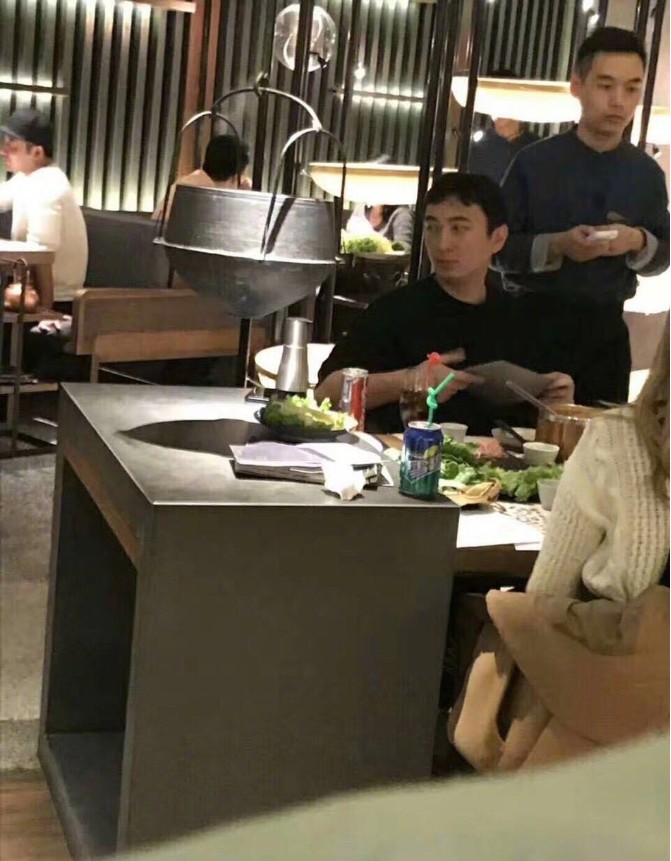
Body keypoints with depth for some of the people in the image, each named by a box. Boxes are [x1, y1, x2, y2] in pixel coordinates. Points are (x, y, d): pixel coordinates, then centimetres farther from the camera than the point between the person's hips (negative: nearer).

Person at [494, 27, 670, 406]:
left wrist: (639, 243, -12)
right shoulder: (535, 162, -6)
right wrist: (556, 246, -21)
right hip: (533, 321, -3)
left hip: (605, 328, 3)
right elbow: (498, 247, -5)